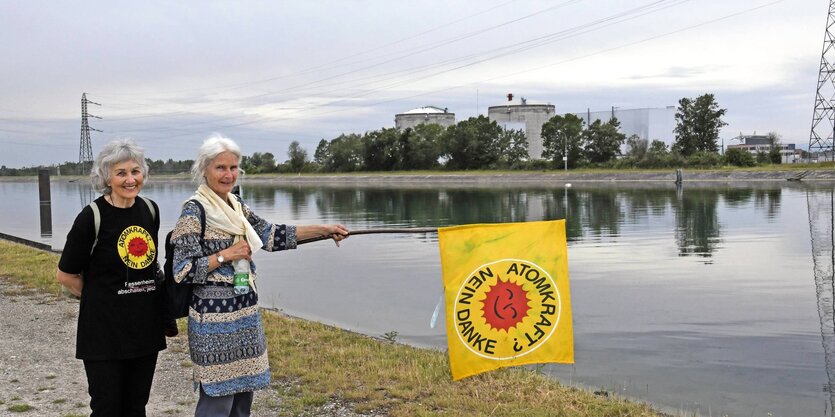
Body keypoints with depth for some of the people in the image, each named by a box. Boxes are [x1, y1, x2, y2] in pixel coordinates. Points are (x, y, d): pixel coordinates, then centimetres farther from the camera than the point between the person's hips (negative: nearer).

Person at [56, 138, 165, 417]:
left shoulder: (150, 210, 3)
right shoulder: (92, 217, -13)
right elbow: (65, 275, -5)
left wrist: (144, 297, 11)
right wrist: (100, 297, 2)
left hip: (145, 327, 5)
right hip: (104, 330, -5)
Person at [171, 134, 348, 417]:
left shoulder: (236, 206, 10)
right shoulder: (194, 210, -12)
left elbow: (271, 235, 8)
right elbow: (183, 270, -15)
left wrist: (324, 230, 6)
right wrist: (226, 255, -18)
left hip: (244, 313, 8)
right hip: (215, 316, -7)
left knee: (243, 388, 14)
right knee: (217, 394, -1)